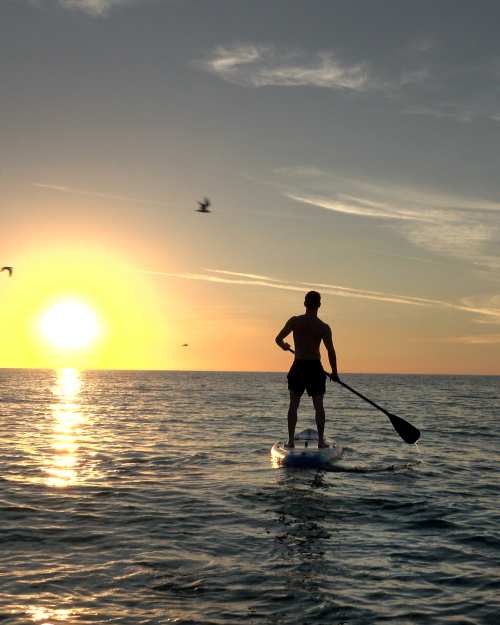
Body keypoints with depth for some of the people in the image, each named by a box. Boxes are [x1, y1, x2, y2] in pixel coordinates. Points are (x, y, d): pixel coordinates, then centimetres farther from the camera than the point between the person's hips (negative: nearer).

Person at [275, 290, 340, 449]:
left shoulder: (294, 321, -5)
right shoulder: (324, 327, -7)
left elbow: (278, 339, -2)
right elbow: (331, 351, -11)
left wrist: (285, 346, 22)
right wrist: (334, 373, 0)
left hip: (298, 367, 1)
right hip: (315, 368, -1)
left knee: (293, 405, 9)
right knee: (318, 406, 9)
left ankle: (291, 440, 6)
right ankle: (321, 440, 7)